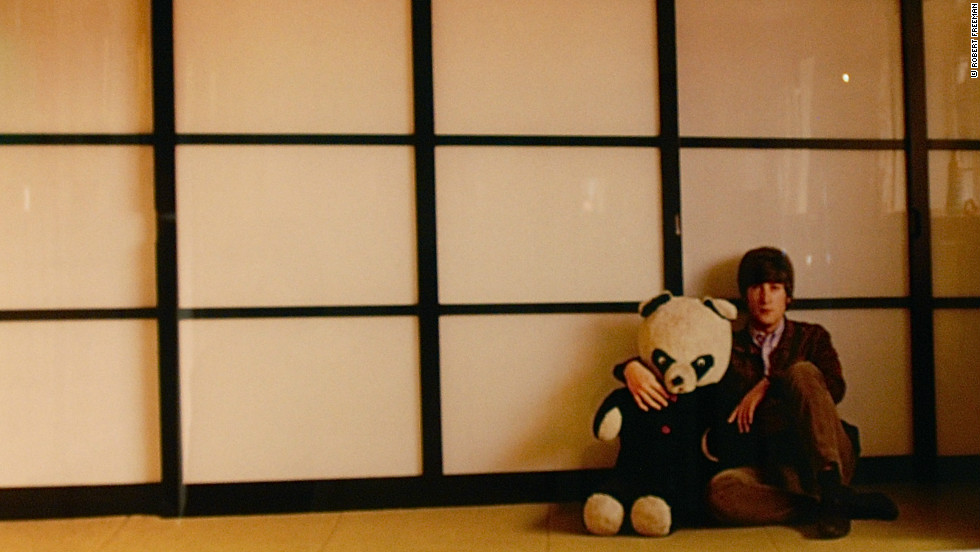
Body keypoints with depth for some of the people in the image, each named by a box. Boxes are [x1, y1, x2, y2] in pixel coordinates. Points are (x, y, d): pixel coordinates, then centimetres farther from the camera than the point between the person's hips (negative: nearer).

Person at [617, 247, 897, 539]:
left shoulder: (811, 337, 15)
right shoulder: (726, 348, 17)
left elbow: (835, 388, -4)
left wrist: (768, 386, -10)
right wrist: (634, 368, -14)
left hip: (823, 458, -1)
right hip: (763, 468, 1)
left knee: (802, 372, -24)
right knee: (722, 490, -34)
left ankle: (831, 490, -31)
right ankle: (846, 503, -26)